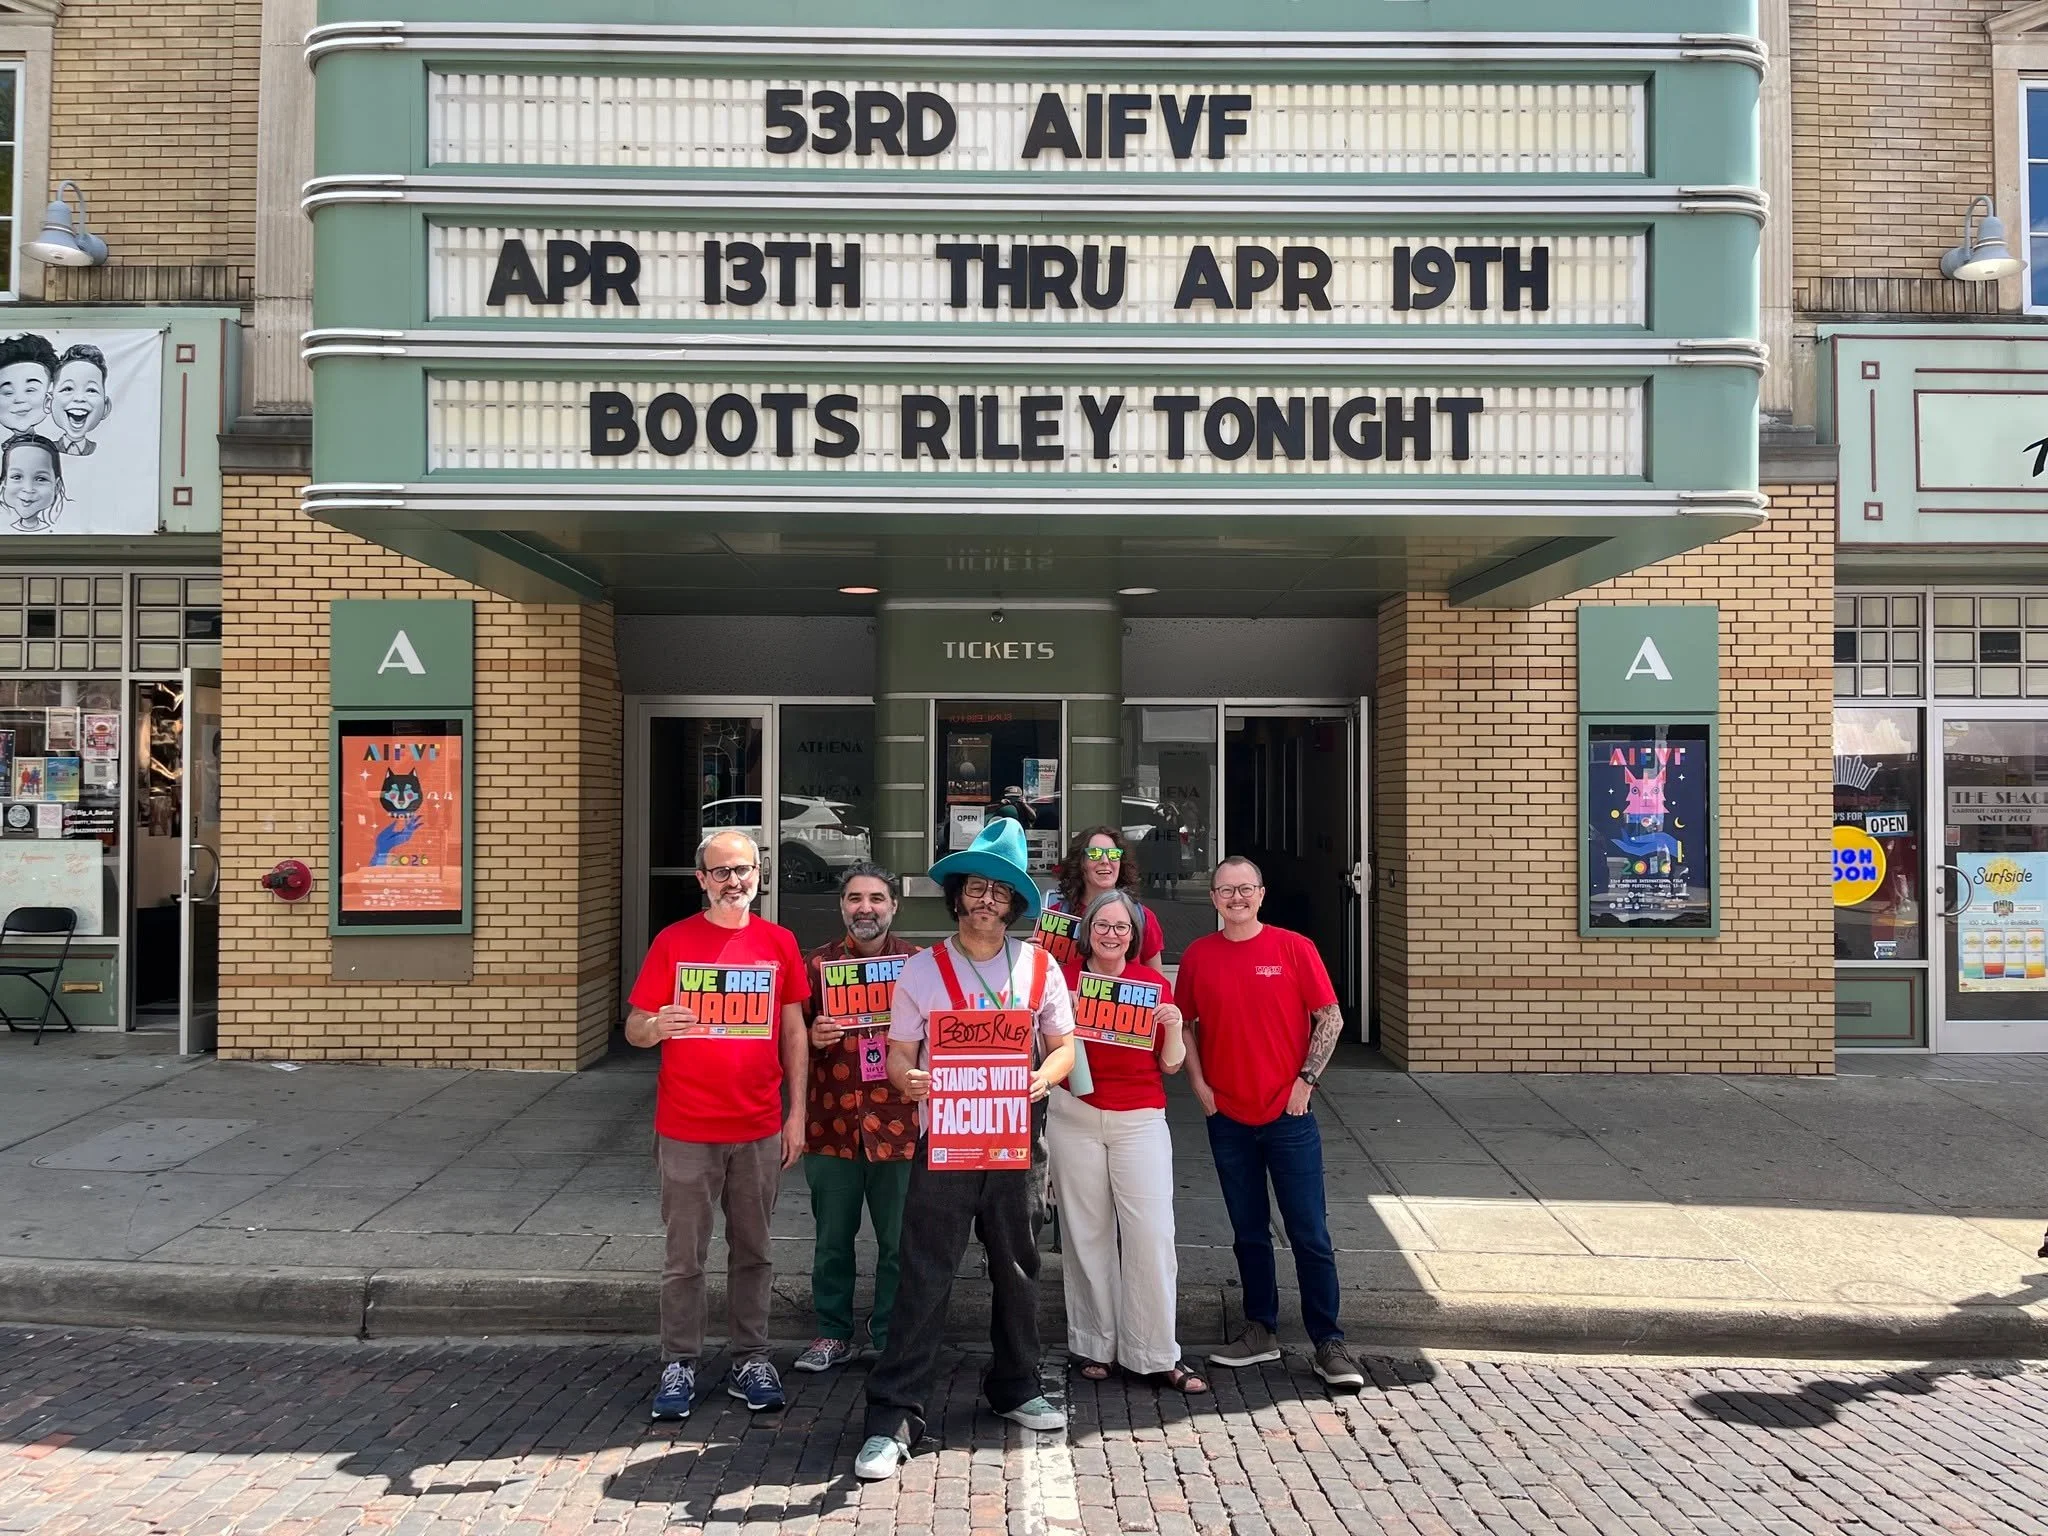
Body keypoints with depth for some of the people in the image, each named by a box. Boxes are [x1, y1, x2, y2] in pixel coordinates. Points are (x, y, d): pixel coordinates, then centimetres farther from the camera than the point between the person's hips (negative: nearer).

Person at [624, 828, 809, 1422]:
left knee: (752, 1250, 10)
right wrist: (658, 1026, -23)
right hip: (687, 1127, -2)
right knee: (685, 1255, 4)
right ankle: (678, 1365, 16)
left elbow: (794, 1033, 9)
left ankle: (751, 1360, 22)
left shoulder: (779, 943, 5)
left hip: (759, 1127, 2)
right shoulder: (673, 941, -1)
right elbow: (635, 1029, 1)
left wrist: (797, 1112, 5)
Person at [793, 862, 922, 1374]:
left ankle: (891, 1337, 23)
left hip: (898, 1125, -1)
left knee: (898, 1242, 7)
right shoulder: (815, 963, 5)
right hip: (832, 1124, 1)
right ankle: (833, 1335, 27)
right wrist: (813, 1038, -13)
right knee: (832, 1239, 11)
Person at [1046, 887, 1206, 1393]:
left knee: (1151, 1233, -5)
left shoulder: (1153, 983, 2)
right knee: (1088, 1232, 5)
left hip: (1140, 1119, 0)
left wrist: (1174, 1025, -12)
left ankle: (1155, 1356, 4)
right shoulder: (1063, 977, 1)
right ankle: (1093, 1346, 18)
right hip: (1075, 1117, 0)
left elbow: (1171, 1065, 7)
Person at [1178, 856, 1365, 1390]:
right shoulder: (1198, 955, 3)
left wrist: (1306, 1080, -8)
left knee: (1310, 1233, 0)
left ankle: (1329, 1343, 10)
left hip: (1288, 1114, -2)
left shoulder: (1294, 948, -4)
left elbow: (1330, 1017, -2)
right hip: (1228, 1117, 3)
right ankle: (1261, 1331, 25)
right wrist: (1198, 1084, 2)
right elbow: (1185, 1023, 11)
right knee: (1249, 1231, 13)